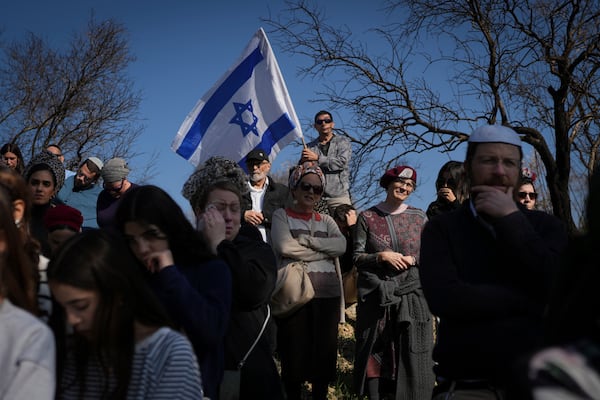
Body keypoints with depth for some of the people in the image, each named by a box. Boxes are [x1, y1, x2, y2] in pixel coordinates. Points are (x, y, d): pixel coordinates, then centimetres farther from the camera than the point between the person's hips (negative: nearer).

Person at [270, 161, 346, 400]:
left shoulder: (326, 221, 17)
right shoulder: (281, 216, 6)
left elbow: (341, 246, -2)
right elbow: (285, 247, -13)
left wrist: (308, 240, -11)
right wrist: (324, 251, -5)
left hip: (328, 293, 4)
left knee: (325, 352, 6)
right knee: (295, 351, -1)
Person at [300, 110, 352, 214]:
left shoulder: (342, 142, 11)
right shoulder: (310, 147, 18)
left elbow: (341, 162, -6)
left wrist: (317, 158, -7)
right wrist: (303, 162, -10)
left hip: (338, 194, -2)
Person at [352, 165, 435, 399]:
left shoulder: (419, 217, 7)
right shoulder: (367, 218, 3)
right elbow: (357, 257, 2)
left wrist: (414, 260, -10)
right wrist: (381, 256, -14)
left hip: (412, 295, 1)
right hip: (376, 295, -1)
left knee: (411, 353, 0)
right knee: (375, 353, 4)